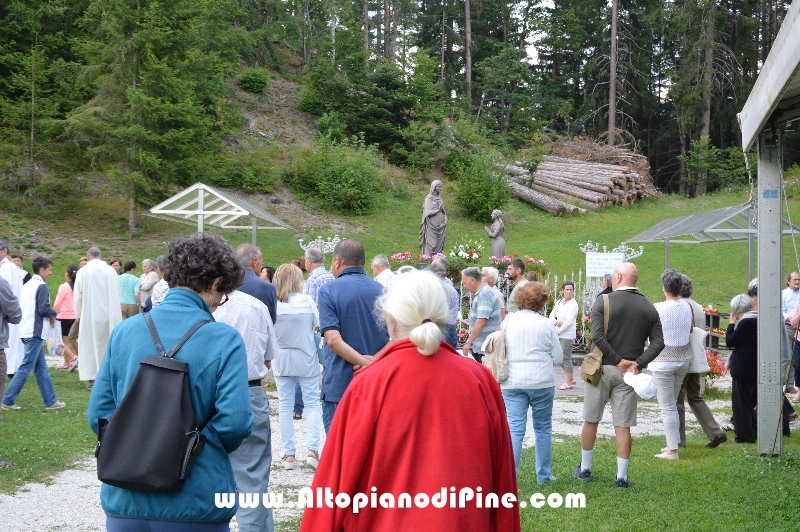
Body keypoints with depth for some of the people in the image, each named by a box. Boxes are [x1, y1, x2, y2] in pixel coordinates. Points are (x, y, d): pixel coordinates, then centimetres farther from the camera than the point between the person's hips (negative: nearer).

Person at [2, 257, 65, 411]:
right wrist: (53, 314, 2)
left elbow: (20, 307, 15)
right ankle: (7, 400, -4)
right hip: (35, 332, -9)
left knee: (41, 368, 11)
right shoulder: (41, 286, -11)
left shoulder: (27, 285, 14)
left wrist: (49, 315, 11)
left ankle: (50, 401, 14)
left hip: (26, 330, 9)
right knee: (25, 368, -5)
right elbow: (44, 309, -20)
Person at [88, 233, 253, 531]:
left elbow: (98, 413, 0)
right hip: (194, 506, -3)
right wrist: (209, 448, 3)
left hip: (125, 504, 4)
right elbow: (235, 421, -18)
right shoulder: (224, 340, -11)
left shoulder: (125, 331, 0)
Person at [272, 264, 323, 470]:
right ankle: (313, 449, -5)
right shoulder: (306, 301, -9)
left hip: (281, 361, 1)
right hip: (306, 360, -1)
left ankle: (289, 454, 9)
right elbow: (317, 326, 1)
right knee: (312, 404, 6)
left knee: (285, 406, 8)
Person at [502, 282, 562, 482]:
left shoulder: (509, 321, -1)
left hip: (512, 383, 1)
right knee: (543, 428, 13)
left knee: (514, 428, 1)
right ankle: (544, 475, 20)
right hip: (542, 382, -1)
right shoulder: (546, 324, -5)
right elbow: (558, 357, 1)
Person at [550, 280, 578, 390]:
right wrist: (556, 322, -9)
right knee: (561, 358, 13)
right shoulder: (559, 302, 11)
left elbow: (569, 321, -17)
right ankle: (571, 379, 25)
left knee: (566, 358, -4)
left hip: (567, 335, -8)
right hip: (558, 334, 8)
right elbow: (551, 315, 12)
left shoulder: (573, 304, -11)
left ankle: (569, 383, 7)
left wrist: (558, 331, -12)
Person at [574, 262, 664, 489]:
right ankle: (622, 476, 7)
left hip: (602, 368, -2)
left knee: (591, 420, 12)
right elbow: (658, 343, -4)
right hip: (627, 374, 2)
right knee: (623, 426, 6)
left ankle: (584, 469, 23)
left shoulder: (603, 301, -8)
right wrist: (637, 364, -9)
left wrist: (618, 361, -13)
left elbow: (597, 337, -18)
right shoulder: (648, 307, 4)